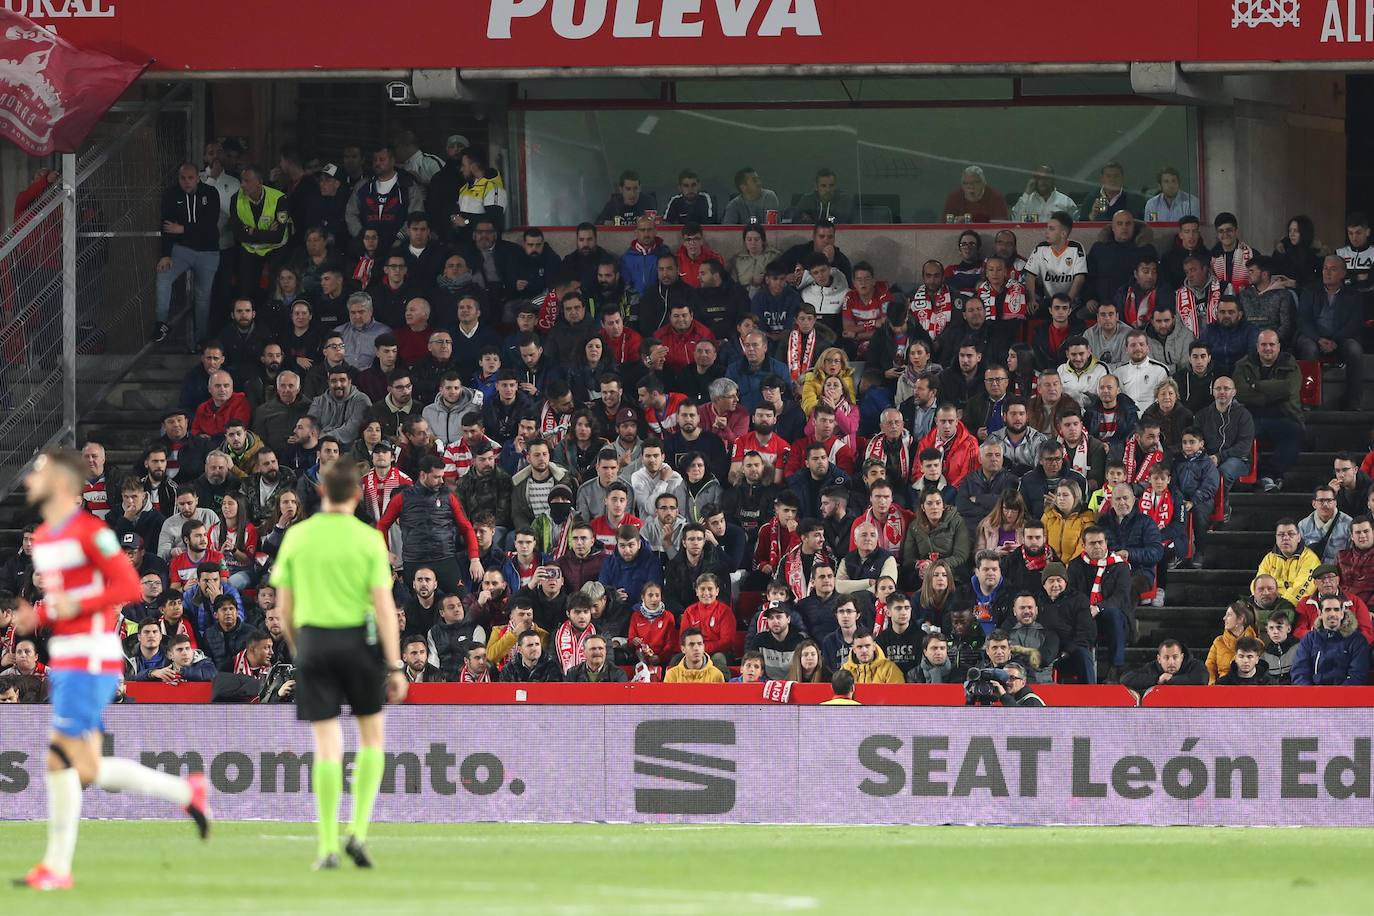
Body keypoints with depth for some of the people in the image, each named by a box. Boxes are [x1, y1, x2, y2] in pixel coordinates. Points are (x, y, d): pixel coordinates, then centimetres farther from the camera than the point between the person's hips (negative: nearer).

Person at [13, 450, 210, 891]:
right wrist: (34, 618, 5)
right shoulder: (42, 538, 16)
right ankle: (187, 792, 21)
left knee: (61, 758, -10)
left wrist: (75, 606, -21)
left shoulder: (89, 532, -12)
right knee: (87, 770, 6)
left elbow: (129, 586, -16)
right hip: (63, 661, 9)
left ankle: (57, 866, -4)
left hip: (90, 662, -9)